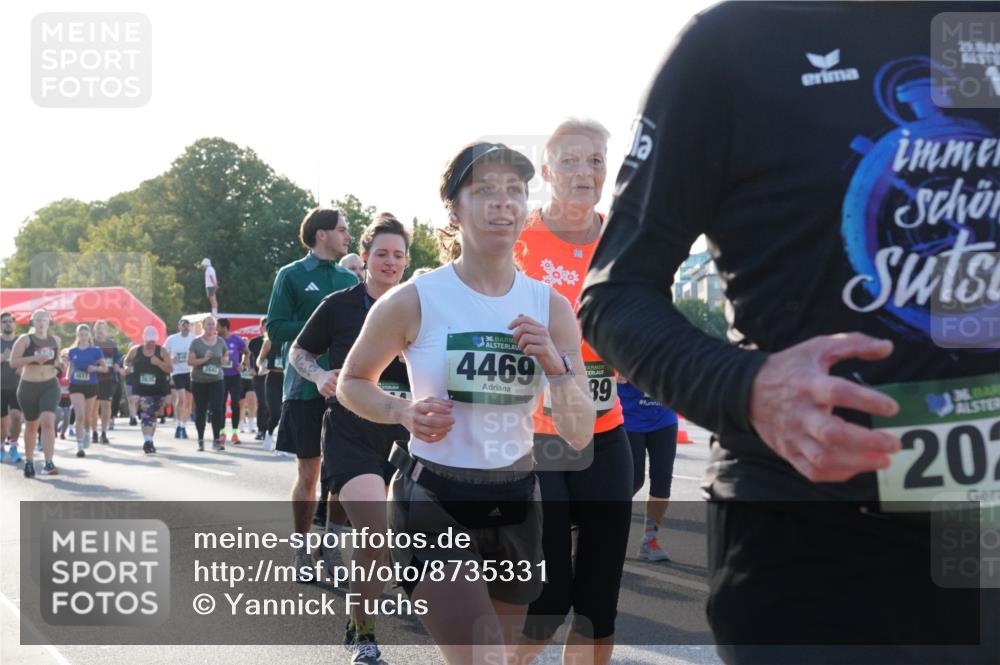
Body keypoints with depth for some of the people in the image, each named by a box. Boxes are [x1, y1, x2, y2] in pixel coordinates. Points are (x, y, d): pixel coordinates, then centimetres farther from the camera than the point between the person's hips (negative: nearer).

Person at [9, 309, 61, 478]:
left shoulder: (55, 340, 7)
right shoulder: (25, 339, -5)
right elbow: (13, 362, -13)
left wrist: (58, 365, 7)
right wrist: (34, 358, -23)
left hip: (50, 386, 1)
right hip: (29, 387, -1)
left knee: (48, 422, -17)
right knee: (31, 426, 11)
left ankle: (49, 463, -22)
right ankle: (29, 462, 30)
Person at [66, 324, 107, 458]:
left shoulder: (95, 350, -2)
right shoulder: (72, 351, 4)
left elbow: (105, 368, 1)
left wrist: (96, 368, -18)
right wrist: (68, 378, 4)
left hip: (91, 386, 0)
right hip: (76, 386, 0)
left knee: (87, 417, 13)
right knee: (79, 416, -14)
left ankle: (86, 433, 46)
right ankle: (80, 446, -11)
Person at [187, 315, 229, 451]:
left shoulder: (220, 341, 6)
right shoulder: (196, 342, -3)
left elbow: (226, 355, 19)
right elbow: (190, 361, -7)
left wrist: (225, 360, -4)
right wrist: (204, 359, -21)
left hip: (216, 380, 1)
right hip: (199, 382, -1)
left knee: (217, 409, -9)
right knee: (200, 411, 5)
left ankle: (216, 440, -4)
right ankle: (200, 440, 16)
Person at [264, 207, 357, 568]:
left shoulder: (349, 278, 12)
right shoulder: (292, 275, 0)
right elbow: (276, 330, -5)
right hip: (307, 389, -4)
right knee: (309, 472, 2)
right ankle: (302, 553, 13)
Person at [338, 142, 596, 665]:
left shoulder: (551, 307, 1)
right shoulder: (414, 302, -10)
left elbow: (578, 435, 1)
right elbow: (352, 382, 6)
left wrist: (555, 364, -16)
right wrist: (404, 413, -14)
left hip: (515, 503, 5)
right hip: (431, 501, -5)